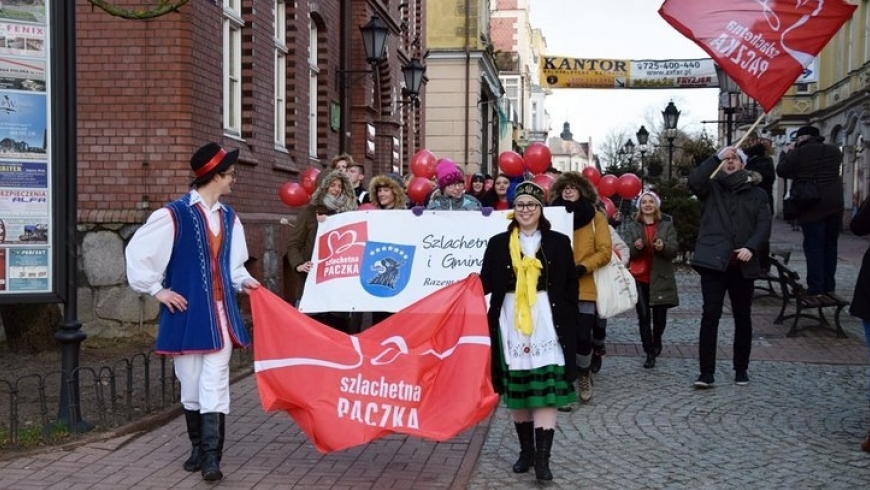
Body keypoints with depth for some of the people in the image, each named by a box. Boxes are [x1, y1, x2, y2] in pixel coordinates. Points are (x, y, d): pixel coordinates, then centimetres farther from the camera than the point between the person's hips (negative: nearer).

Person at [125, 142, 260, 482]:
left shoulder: (228, 217, 9)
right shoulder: (174, 214, -11)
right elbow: (137, 252, -6)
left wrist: (242, 281, 2)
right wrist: (157, 290, -6)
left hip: (220, 313, 4)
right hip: (187, 312, -4)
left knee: (215, 384, -3)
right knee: (191, 384, 8)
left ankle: (212, 456, -3)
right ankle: (198, 448, 25)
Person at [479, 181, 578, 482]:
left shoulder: (558, 242, 4)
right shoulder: (498, 243, 6)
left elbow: (571, 288, 4)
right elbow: (486, 283, 3)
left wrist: (569, 325, -2)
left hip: (546, 324, -2)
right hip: (511, 324, 2)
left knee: (546, 390, -7)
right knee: (517, 391, 8)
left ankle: (542, 458, -7)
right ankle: (526, 450, 21)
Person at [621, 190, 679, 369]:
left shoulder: (667, 225, 5)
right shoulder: (631, 226, 6)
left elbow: (674, 249, -3)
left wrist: (663, 246, -25)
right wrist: (635, 247, -24)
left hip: (660, 278, 0)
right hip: (639, 278, 0)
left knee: (659, 315, 6)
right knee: (643, 316, -5)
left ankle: (656, 341, 36)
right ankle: (649, 353, 3)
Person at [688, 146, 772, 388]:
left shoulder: (757, 194, 11)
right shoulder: (712, 188, 9)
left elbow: (764, 226, 0)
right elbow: (694, 181, -13)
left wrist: (751, 247, -17)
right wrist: (717, 157, -14)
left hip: (742, 265, 2)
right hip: (713, 261, -2)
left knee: (742, 317, 10)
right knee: (710, 315, -6)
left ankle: (741, 369, 23)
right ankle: (706, 372, -5)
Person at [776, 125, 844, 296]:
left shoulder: (798, 153, -7)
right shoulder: (835, 151, 7)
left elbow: (781, 171, 1)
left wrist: (789, 153, 13)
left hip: (811, 205, -4)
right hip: (835, 204, 5)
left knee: (813, 246, -2)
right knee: (830, 245, 14)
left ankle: (816, 287, -5)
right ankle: (829, 286, 18)